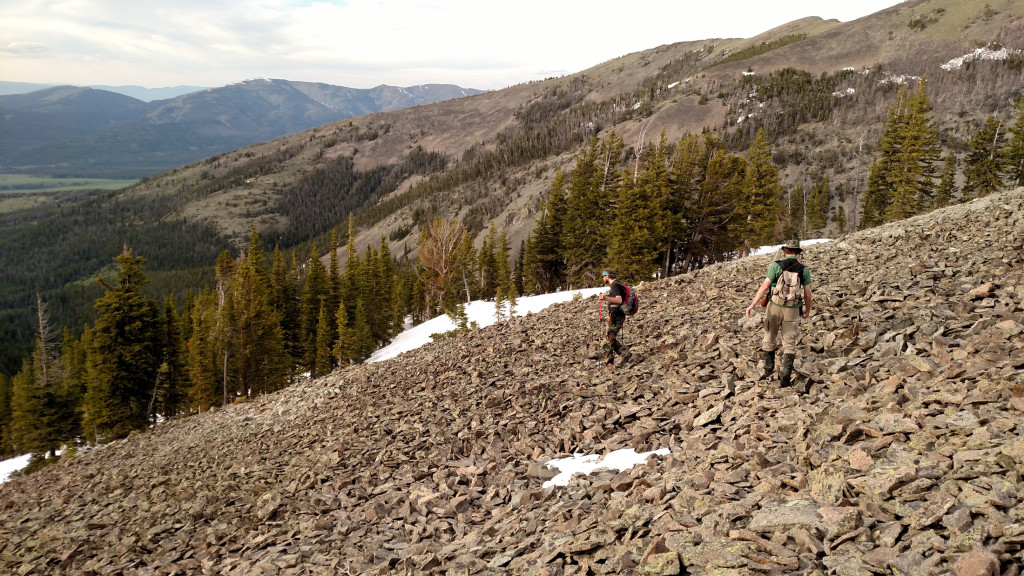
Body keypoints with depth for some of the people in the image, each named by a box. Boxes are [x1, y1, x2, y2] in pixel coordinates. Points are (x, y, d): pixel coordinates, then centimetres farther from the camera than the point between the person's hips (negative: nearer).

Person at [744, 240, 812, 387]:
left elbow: (765, 286, -13)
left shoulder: (776, 266, -6)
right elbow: (807, 293, 0)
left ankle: (769, 370, 24)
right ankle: (786, 375, -7)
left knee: (770, 338, 17)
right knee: (789, 344, 7)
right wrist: (807, 310, 17)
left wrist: (752, 305, -12)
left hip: (774, 307, 0)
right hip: (792, 310, 1)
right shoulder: (804, 270, -2)